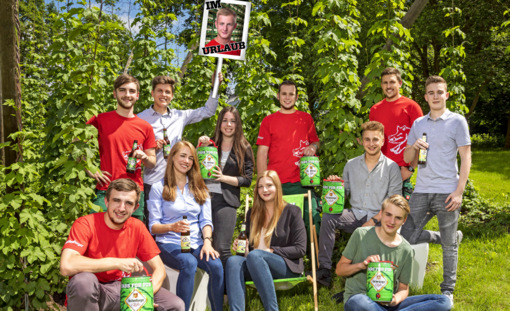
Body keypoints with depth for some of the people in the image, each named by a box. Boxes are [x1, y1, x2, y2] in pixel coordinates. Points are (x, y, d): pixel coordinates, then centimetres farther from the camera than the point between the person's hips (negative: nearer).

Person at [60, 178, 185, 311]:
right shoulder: (86, 224, -16)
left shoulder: (137, 227, -3)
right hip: (88, 295, -3)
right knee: (83, 280, -37)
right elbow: (66, 266, -33)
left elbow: (159, 269, -1)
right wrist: (117, 263, -30)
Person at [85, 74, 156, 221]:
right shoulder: (101, 119, 2)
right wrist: (91, 171, -1)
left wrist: (145, 157, -7)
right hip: (105, 192, -2)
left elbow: (152, 162, 15)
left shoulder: (145, 127, 8)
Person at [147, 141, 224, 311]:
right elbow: (153, 226, 0)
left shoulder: (199, 188, 18)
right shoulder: (159, 188, 5)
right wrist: (172, 227, -21)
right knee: (189, 263, -36)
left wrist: (207, 241, -10)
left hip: (196, 243, 3)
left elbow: (206, 221, 9)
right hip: (169, 243, -3)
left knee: (216, 265, -28)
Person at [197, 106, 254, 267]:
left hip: (226, 201, -3)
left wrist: (224, 178, -13)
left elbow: (247, 180, 0)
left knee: (222, 248, -6)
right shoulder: (210, 144, 13)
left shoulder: (244, 149, 6)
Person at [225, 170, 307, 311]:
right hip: (256, 267, 4)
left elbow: (300, 249, 0)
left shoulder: (291, 212, 5)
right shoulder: (253, 214, 19)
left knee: (254, 255, -35)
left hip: (286, 266, -4)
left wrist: (271, 251, -11)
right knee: (233, 261, -29)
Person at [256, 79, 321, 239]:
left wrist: (313, 147, -2)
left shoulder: (306, 118, 13)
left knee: (312, 219, -5)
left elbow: (315, 141, 24)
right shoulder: (269, 121, 8)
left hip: (301, 182, 1)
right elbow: (262, 152, 5)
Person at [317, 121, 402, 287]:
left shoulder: (392, 167, 3)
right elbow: (345, 194, 17)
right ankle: (324, 269, -23)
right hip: (355, 215, 3)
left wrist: (373, 220, -15)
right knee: (328, 217, -25)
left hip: (378, 218, -3)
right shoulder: (351, 165, 14)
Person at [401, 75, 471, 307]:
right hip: (421, 191, 4)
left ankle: (447, 290, 20)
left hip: (446, 192, -4)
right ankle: (451, 236, 25)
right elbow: (407, 158, 16)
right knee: (407, 237, 3)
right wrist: (414, 146, -8)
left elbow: (466, 157, -2)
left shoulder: (457, 121, 0)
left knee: (449, 245, 4)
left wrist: (459, 191, -11)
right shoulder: (418, 124, 12)